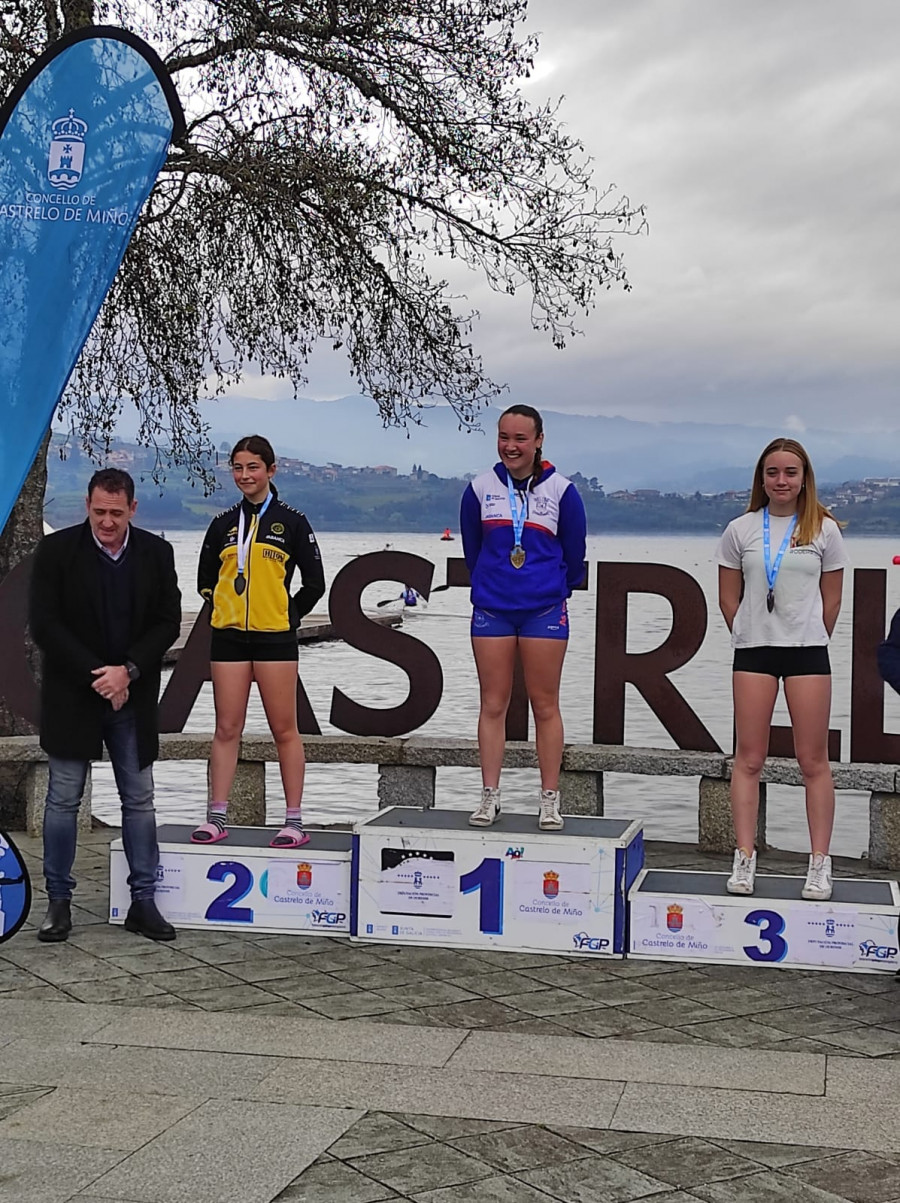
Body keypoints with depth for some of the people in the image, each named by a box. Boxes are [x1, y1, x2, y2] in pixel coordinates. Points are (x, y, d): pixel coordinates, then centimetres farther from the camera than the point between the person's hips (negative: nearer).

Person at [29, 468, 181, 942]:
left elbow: (168, 622, 0)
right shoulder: (56, 550, -6)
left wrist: (127, 670, -14)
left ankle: (143, 903, 15)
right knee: (63, 799, 2)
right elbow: (44, 624, -10)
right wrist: (97, 676, -15)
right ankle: (59, 902, 13)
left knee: (139, 800, 6)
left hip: (132, 697, 2)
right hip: (71, 695, -2)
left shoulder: (156, 553, 1)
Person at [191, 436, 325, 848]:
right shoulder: (224, 524, 10)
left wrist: (289, 614, 1)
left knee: (284, 729, 0)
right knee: (226, 728, 4)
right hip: (228, 636, 3)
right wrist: (223, 607, 8)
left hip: (275, 638, -3)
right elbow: (205, 578, 19)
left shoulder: (292, 522, 2)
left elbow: (314, 583, 4)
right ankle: (217, 818, 9)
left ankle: (294, 822, 6)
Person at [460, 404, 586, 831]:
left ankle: (550, 800, 9)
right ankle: (489, 797, 10)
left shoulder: (561, 490, -1)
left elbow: (574, 554, 8)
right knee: (492, 704, 4)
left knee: (545, 705, 3)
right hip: (491, 609, 2)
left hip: (545, 611, -1)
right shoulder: (479, 489, 3)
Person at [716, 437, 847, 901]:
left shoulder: (824, 530, 3)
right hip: (754, 652, 1)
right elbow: (729, 598, 10)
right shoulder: (741, 530, 5)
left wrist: (812, 641, 9)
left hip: (807, 652, -1)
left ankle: (819, 864, 7)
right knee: (749, 758, 2)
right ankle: (744, 859, 7)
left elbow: (831, 600, 8)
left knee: (813, 760, 2)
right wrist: (751, 636, 9)